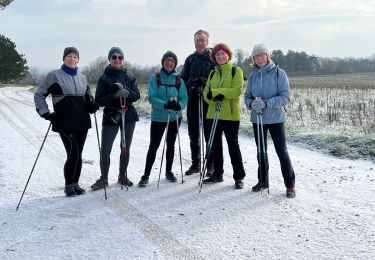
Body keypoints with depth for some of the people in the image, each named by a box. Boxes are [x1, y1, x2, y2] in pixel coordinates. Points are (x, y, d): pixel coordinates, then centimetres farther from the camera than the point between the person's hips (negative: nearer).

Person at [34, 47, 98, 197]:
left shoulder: (82, 78, 13)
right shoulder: (54, 75, -1)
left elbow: (88, 97, 25)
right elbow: (39, 94, 4)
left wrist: (92, 106, 3)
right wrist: (45, 112, -6)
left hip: (82, 122, 5)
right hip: (65, 122, -5)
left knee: (78, 155, 8)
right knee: (73, 153, -12)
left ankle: (75, 183, 23)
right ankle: (68, 185, 6)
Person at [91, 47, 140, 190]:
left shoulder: (129, 77, 6)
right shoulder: (104, 78, -1)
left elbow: (137, 95, 1)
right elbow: (99, 100, -7)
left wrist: (127, 93, -20)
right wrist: (114, 96, -22)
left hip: (128, 115, 3)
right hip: (110, 117, -2)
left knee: (126, 148, 11)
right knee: (105, 150, -5)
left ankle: (123, 176, 26)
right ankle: (103, 179, 11)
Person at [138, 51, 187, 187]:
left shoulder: (179, 80, 2)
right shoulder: (155, 78, -5)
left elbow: (184, 98, -1)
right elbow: (151, 97, -14)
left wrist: (179, 105, -24)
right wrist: (165, 104, -29)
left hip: (175, 118, 3)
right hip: (158, 118, -3)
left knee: (171, 145, 14)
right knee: (153, 146, -3)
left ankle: (168, 171, 30)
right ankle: (146, 175, 5)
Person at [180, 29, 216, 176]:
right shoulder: (190, 59, 12)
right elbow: (183, 79, 15)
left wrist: (205, 82, -17)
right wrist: (190, 88, -2)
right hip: (193, 100, 5)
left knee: (209, 134, -1)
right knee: (193, 134, 11)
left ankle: (211, 165, 9)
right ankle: (195, 163, 22)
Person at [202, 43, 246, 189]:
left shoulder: (236, 71, -1)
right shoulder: (212, 74, 15)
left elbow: (237, 90, -14)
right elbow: (206, 93, 8)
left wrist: (216, 92, -16)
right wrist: (214, 97, -15)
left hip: (230, 114, -6)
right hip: (213, 113, 6)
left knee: (233, 145, -3)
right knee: (215, 145, 12)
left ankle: (239, 177, 6)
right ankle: (217, 174, 25)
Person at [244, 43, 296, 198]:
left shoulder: (278, 73, -8)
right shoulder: (252, 76, 5)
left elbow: (285, 97, -13)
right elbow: (247, 96, 9)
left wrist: (266, 103, -24)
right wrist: (251, 104, -14)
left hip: (275, 118, -4)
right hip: (257, 118, 5)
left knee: (282, 151, -4)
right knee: (261, 151, 14)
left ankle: (290, 185, 6)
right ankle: (262, 181, 29)